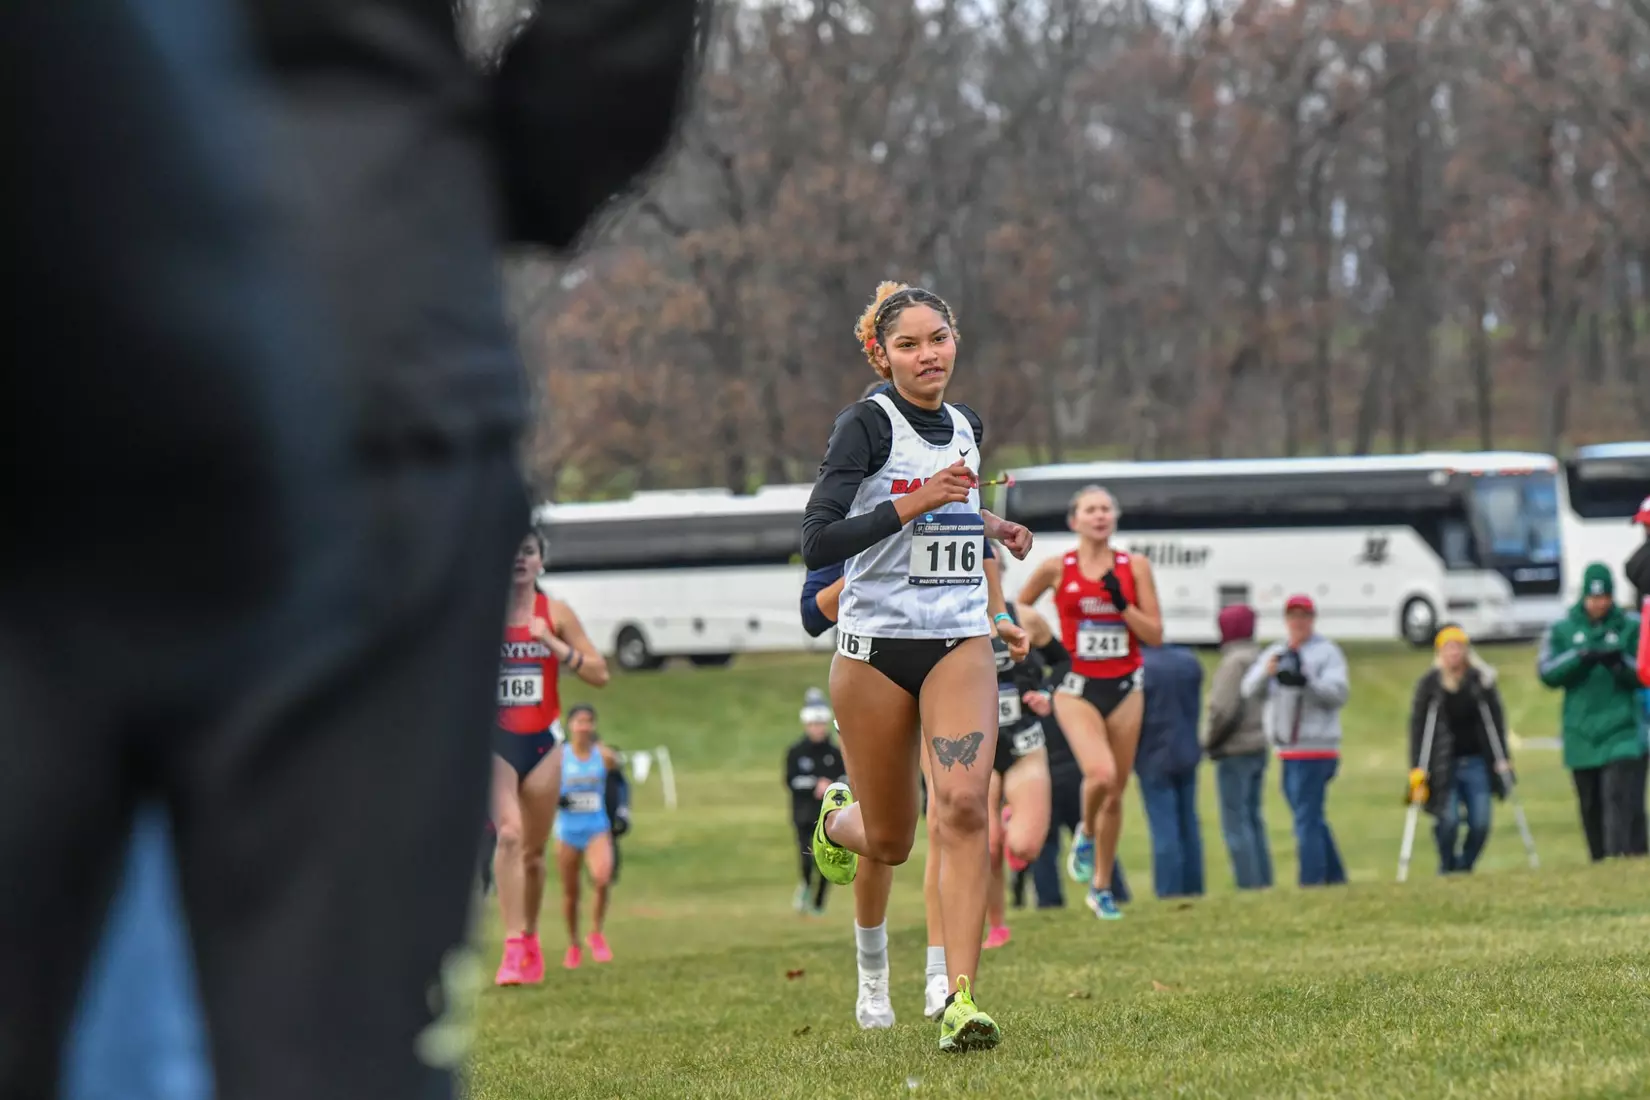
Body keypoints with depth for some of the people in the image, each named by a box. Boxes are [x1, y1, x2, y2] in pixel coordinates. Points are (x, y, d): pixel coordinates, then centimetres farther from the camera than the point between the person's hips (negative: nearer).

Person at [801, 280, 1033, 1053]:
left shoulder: (965, 427, 11)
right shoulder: (866, 424, -9)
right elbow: (816, 543, -18)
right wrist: (914, 502, -24)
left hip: (959, 643, 3)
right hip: (876, 647, -3)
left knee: (963, 806, -19)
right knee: (889, 841, 7)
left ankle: (960, 999, -21)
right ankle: (837, 816, 46)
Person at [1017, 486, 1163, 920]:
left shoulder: (1134, 567, 2)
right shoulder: (1056, 569, -1)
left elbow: (1155, 635, -1)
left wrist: (1122, 602, -14)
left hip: (1124, 688, 2)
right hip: (1078, 689, -2)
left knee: (1116, 792, 5)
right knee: (1100, 774, -25)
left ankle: (1102, 887, 19)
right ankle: (1086, 835, 7)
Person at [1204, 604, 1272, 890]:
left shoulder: (1234, 662, -15)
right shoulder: (1259, 658, 10)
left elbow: (1224, 709, -21)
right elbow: (1269, 705, 12)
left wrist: (1209, 741, -6)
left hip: (1235, 752, -9)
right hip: (1258, 748, 9)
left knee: (1236, 823, -6)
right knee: (1253, 818, 15)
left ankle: (1249, 883, -9)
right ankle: (1263, 881, 16)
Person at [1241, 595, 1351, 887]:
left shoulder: (1327, 652, -3)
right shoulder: (1274, 653, 15)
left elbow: (1338, 692, -15)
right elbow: (1250, 690, 2)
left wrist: (1306, 682, -33)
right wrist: (1266, 673, -20)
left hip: (1315, 749, -7)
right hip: (1287, 751, 7)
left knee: (1307, 820, -12)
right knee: (1313, 821, 14)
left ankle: (1311, 882, -14)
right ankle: (1335, 879, 22)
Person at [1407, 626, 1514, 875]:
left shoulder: (1482, 680, -1)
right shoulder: (1429, 684, -5)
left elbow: (1496, 721, 2)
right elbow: (1417, 727, -6)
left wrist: (1503, 759, -4)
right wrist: (1416, 768, -12)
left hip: (1476, 762, 2)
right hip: (1444, 765, -2)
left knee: (1480, 823, -6)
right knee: (1448, 821, -14)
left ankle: (1464, 867, 14)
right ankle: (1447, 870, 8)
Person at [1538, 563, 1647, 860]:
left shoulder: (1631, 627, 5)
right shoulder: (1562, 631, 9)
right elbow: (1547, 672, -4)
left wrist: (1621, 663, -19)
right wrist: (1580, 657, -21)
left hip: (1622, 734, -3)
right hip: (1582, 737, 3)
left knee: (1622, 803, -16)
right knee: (1591, 811, 9)